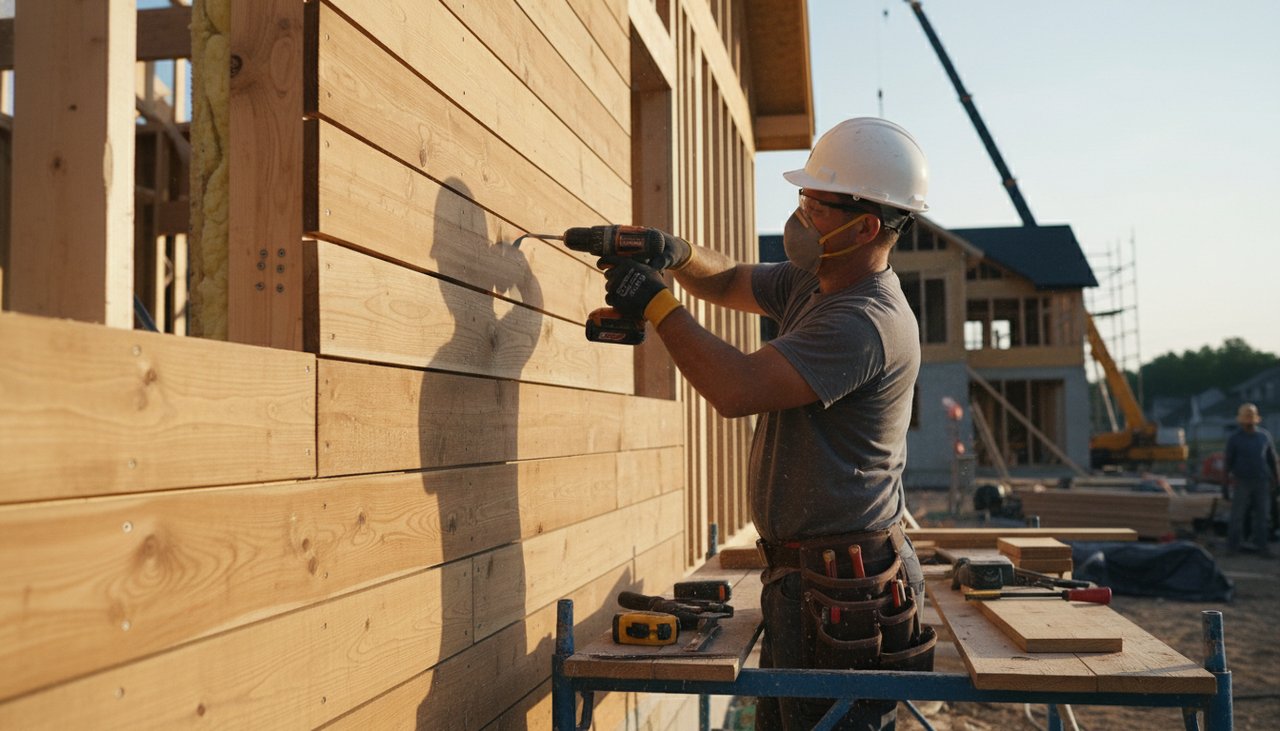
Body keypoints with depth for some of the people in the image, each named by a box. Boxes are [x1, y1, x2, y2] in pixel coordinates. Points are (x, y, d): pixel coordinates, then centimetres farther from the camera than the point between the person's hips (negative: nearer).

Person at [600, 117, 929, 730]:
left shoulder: (866, 322, -23)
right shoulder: (811, 283, 10)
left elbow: (736, 390, -29)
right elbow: (728, 283, 24)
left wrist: (656, 304, -17)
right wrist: (679, 256, 1)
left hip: (842, 586, -10)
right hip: (801, 571, 10)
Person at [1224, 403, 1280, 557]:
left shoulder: (1264, 436, 7)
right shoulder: (1234, 439, 0)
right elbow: (1228, 459, 2)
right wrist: (1228, 473, -13)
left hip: (1262, 482, 2)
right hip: (1242, 482, -2)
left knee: (1262, 515, 5)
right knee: (1237, 515, -1)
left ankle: (1262, 547, 13)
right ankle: (1232, 546, 5)